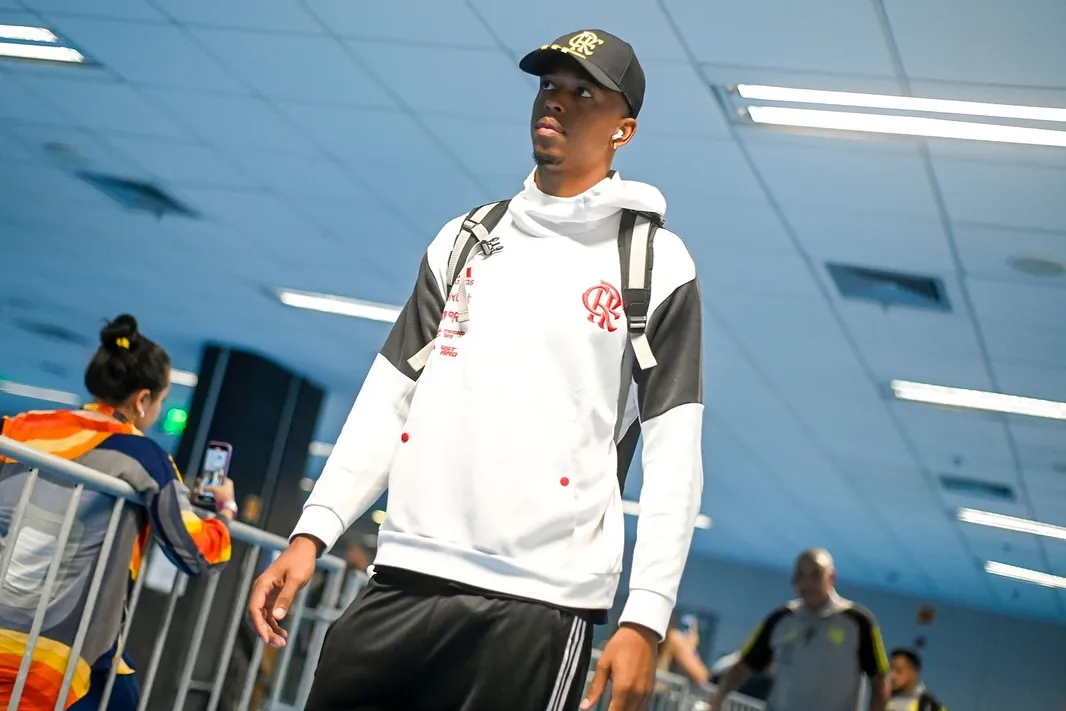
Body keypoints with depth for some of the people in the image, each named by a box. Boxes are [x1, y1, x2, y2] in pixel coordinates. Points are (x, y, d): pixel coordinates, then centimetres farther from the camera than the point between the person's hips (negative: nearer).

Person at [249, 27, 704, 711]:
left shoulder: (657, 263, 1)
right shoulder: (466, 238, 15)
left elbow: (675, 453, -3)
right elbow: (389, 397, 15)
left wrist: (646, 617, -11)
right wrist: (313, 531, 6)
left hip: (540, 600, -4)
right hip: (403, 580, 4)